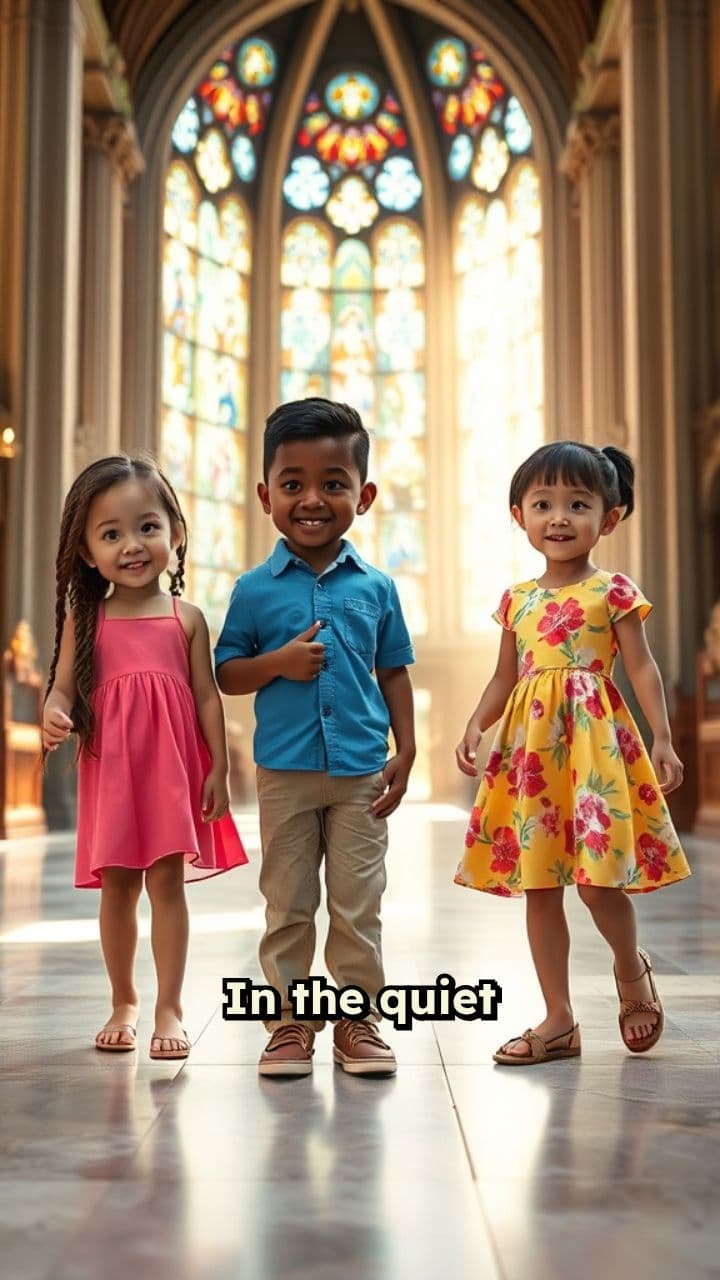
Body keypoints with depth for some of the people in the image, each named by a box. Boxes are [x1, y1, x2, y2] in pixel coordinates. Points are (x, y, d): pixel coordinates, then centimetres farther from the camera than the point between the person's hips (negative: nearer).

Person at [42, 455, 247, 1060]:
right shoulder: (85, 619, 2)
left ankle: (170, 1008, 8)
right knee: (116, 887, 10)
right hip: (109, 771, 1)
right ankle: (123, 1003, 26)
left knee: (167, 881, -1)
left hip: (172, 769, -1)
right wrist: (54, 717, -22)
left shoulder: (186, 618, 0)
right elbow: (63, 688, 2)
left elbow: (207, 696, 2)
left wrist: (218, 770, -1)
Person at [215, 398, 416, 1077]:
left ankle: (359, 1018, 21)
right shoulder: (254, 589, 0)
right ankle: (289, 1020, 20)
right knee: (287, 905, 9)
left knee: (358, 906, 8)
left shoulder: (375, 587, 3)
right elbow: (225, 673, 4)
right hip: (284, 772, 0)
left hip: (362, 772, 1)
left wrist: (405, 753, 3)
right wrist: (279, 662, -15)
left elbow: (395, 672, 9)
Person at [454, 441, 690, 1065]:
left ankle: (633, 971, 24)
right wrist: (475, 727, 0)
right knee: (538, 884, 6)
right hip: (531, 747, 5)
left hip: (595, 739, -5)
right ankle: (559, 1020, 16)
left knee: (597, 877, -9)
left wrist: (663, 739, -10)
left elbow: (642, 668, -2)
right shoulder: (517, 601, 12)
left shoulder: (612, 591, -1)